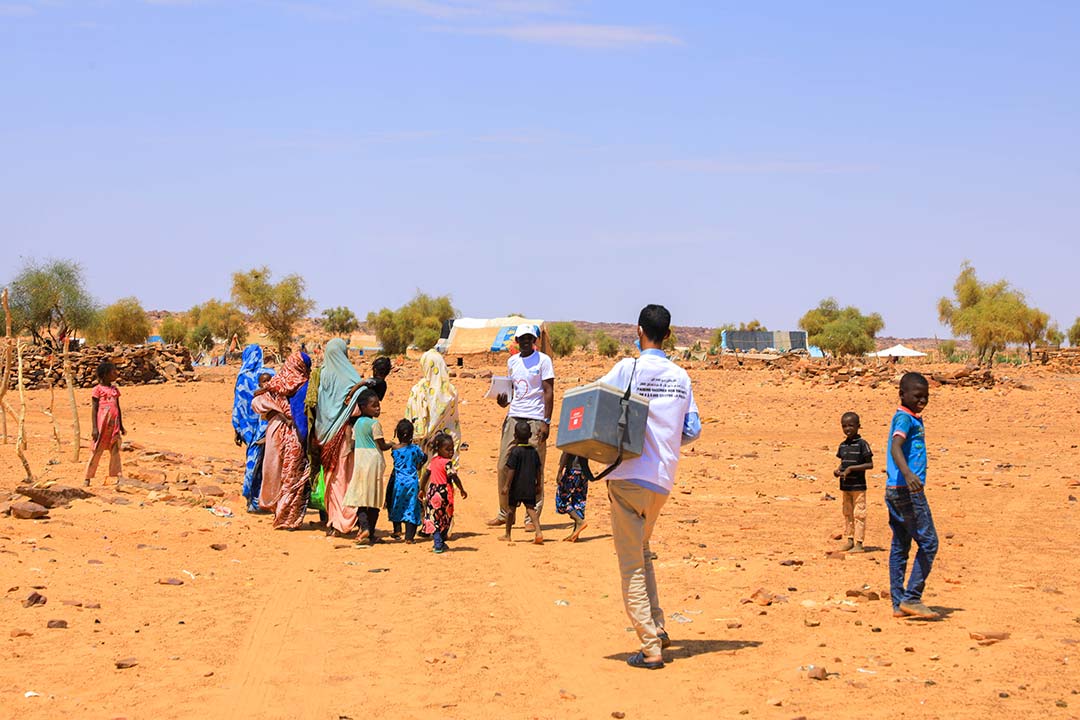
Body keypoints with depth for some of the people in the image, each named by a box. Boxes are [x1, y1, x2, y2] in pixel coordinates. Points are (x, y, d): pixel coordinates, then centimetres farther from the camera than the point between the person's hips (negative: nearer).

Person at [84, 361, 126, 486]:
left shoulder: (115, 390, 14)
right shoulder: (98, 389, -3)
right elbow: (94, 409, -5)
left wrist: (121, 426, 17)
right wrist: (95, 428, -11)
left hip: (114, 426, 5)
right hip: (102, 425, -5)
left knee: (115, 451, 3)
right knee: (97, 451, -1)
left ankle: (118, 477, 3)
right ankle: (87, 478, 6)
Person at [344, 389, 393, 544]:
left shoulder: (357, 423, 11)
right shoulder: (374, 423, -10)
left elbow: (353, 445, 14)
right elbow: (382, 445, -8)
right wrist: (392, 446, 12)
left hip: (359, 461, 6)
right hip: (373, 460, -6)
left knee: (361, 496, 4)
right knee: (374, 498, 1)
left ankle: (364, 527, -15)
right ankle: (371, 534, 3)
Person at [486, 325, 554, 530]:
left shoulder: (543, 360, -2)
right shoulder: (512, 361, 15)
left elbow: (548, 392, -5)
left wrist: (546, 422, -12)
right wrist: (504, 401, 1)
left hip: (535, 420, -6)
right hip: (513, 418, 6)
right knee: (504, 466, 4)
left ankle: (533, 517, 2)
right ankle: (504, 513, 14)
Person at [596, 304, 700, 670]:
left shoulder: (628, 369, -7)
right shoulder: (681, 377, 7)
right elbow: (693, 431, 9)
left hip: (630, 476, -5)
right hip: (663, 480, 5)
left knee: (632, 565, -2)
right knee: (641, 552, 24)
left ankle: (650, 648, -7)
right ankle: (657, 629, 17)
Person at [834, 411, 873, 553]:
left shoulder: (862, 444, -11)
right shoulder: (843, 446, 9)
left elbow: (870, 464, -13)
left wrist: (851, 468, -19)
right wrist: (838, 470, -2)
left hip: (858, 486, -7)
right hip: (845, 486, 7)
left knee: (859, 514, -4)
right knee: (847, 513, 14)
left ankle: (859, 543, 0)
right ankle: (850, 540, 23)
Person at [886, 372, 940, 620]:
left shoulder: (914, 418, 18)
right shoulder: (904, 418, -12)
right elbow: (895, 447, -29)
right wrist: (907, 473, -46)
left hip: (897, 490, 10)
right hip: (907, 489, -10)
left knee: (900, 547, 9)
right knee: (928, 543, -7)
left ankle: (899, 604, 11)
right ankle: (911, 599, -7)